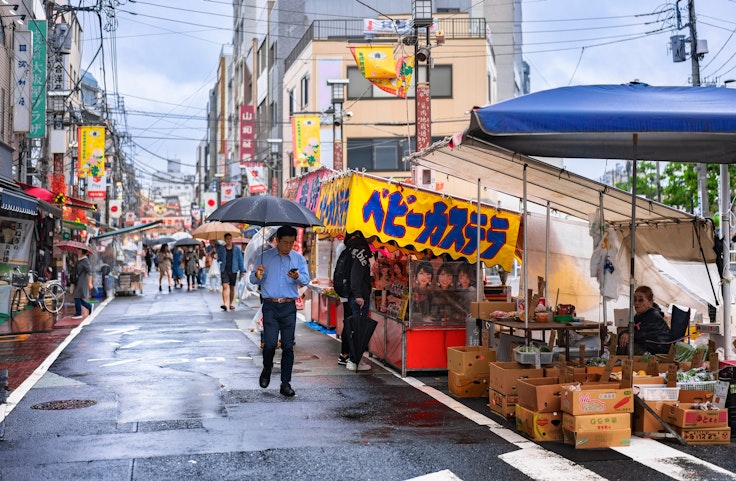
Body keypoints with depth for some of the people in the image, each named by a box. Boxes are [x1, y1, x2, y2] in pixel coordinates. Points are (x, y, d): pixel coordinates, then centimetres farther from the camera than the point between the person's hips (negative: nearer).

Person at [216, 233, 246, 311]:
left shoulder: (237, 249, 4)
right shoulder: (221, 249, 6)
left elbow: (240, 260, 6)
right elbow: (218, 259, 12)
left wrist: (242, 271, 1)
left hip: (233, 271, 1)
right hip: (224, 271, -1)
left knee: (232, 288, 9)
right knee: (225, 286, -14)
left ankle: (231, 304, 20)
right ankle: (225, 303, -23)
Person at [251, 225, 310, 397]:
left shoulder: (299, 258, 8)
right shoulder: (265, 256, 7)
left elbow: (306, 280, -3)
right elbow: (254, 280, 6)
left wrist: (298, 276, -26)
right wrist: (257, 275, -18)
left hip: (289, 307, 1)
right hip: (270, 306, -1)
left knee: (288, 346, 0)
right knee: (270, 343, -10)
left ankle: (285, 383, 8)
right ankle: (267, 370, 20)